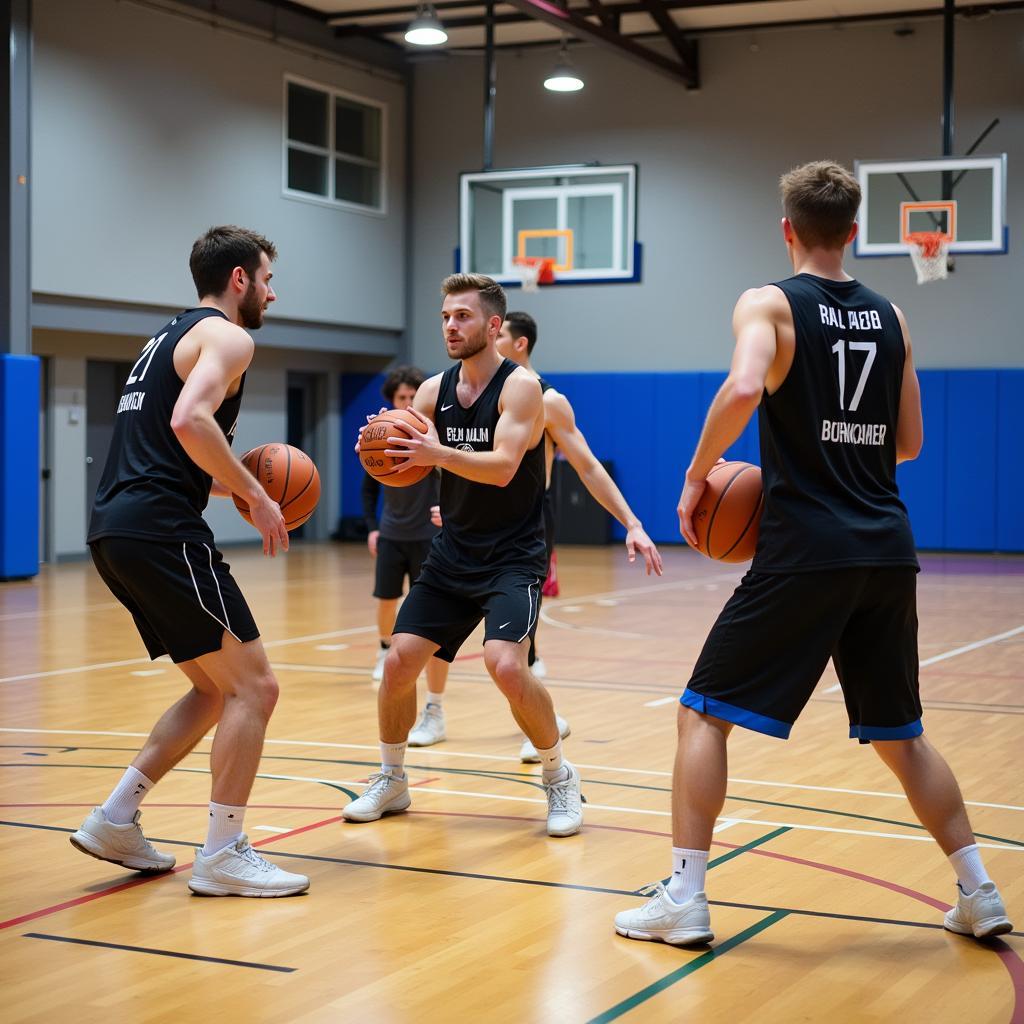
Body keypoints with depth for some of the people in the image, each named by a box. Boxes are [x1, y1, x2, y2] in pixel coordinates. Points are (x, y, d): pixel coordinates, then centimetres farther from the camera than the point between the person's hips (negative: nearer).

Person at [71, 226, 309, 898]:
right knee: (253, 687, -4)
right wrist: (256, 496, -14)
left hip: (118, 532, 10)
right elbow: (190, 421, -22)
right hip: (162, 532, -10)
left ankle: (116, 819, 17)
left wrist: (233, 487, 20)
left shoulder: (171, 337, 26)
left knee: (215, 689, 18)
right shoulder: (227, 336, -4)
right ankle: (223, 856, -1)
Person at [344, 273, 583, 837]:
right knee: (399, 660, -2)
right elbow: (407, 467, 4)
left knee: (506, 664, -24)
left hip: (512, 556, -6)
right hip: (452, 553, 6)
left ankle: (560, 778, 0)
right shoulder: (434, 390, 4)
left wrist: (439, 453, -42)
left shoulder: (520, 386, -14)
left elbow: (502, 468, -27)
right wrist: (381, 452, -19)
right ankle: (391, 780, 21)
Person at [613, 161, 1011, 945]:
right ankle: (979, 895, 22)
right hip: (887, 549, 6)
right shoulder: (890, 318, 13)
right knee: (900, 733, 19)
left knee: (705, 710, 5)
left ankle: (684, 900, 1)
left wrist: (697, 478, -10)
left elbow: (744, 389, -23)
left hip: (806, 549, -5)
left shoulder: (770, 304, -3)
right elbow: (907, 443, 17)